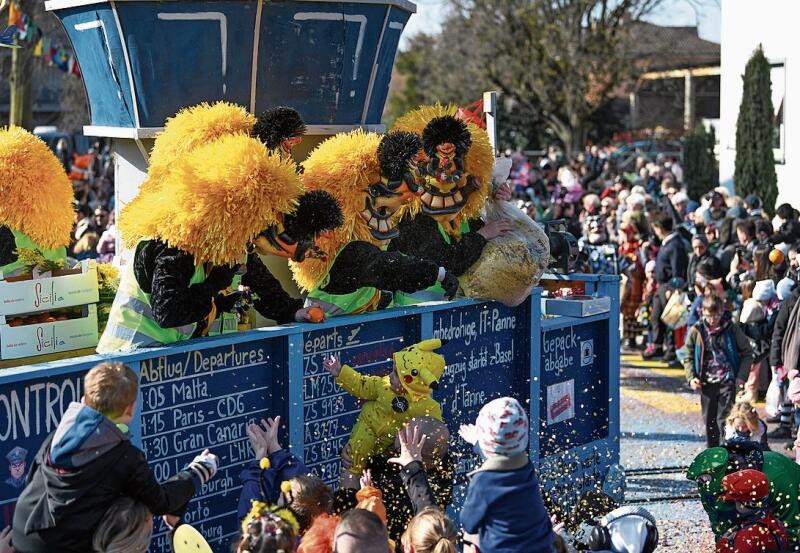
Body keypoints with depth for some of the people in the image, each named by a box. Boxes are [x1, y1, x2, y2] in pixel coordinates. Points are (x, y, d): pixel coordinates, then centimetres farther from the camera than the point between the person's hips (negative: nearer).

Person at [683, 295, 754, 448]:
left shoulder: (732, 329, -4)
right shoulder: (696, 331, 0)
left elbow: (747, 353, 4)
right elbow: (688, 357, 7)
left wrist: (742, 376, -6)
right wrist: (691, 377, -7)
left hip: (727, 381, -3)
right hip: (706, 382, 3)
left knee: (724, 419, -10)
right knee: (709, 420, 11)